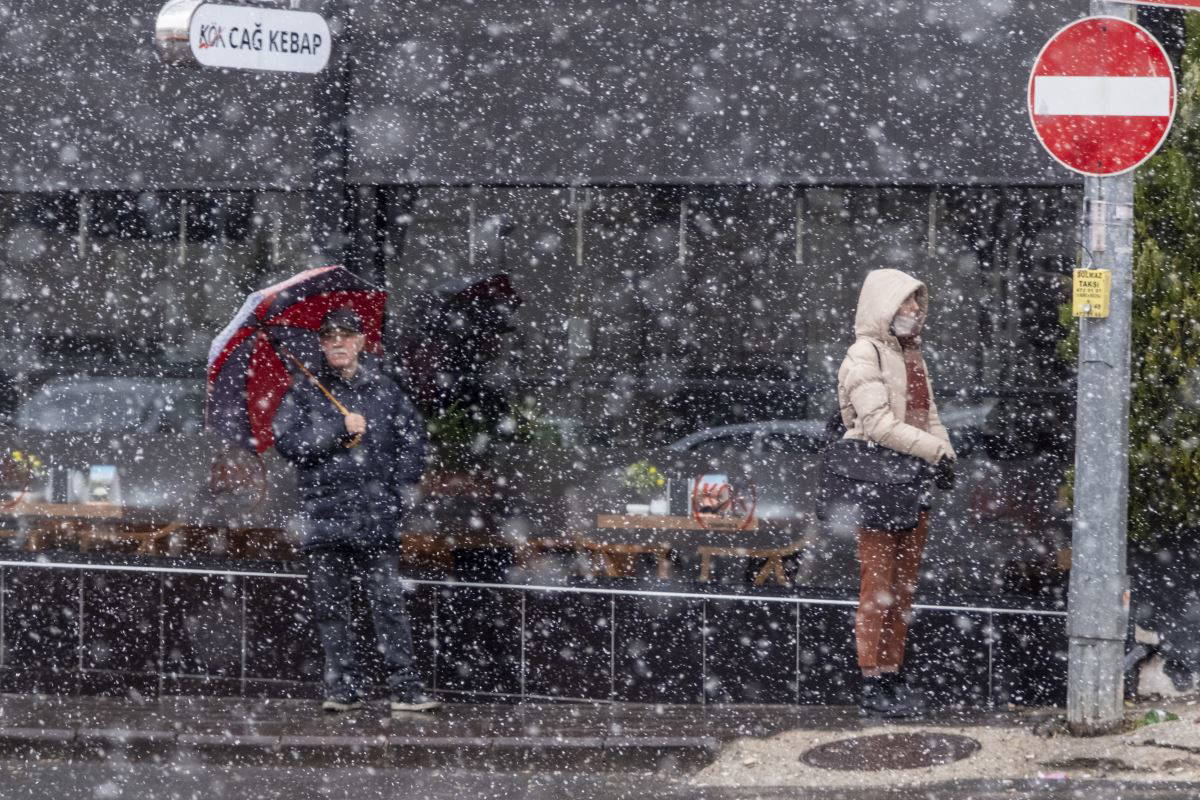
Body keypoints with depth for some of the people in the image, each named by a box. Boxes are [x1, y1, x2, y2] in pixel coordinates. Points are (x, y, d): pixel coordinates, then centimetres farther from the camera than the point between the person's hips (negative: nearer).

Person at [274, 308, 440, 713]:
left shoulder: (385, 390, 11)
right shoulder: (305, 393, 9)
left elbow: (412, 439, 15)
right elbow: (286, 440, -3)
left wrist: (403, 489, 5)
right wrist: (339, 429, -10)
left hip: (376, 517, -1)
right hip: (324, 515, 1)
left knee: (388, 602, -6)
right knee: (330, 607, 3)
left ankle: (405, 687, -5)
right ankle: (343, 687, 10)